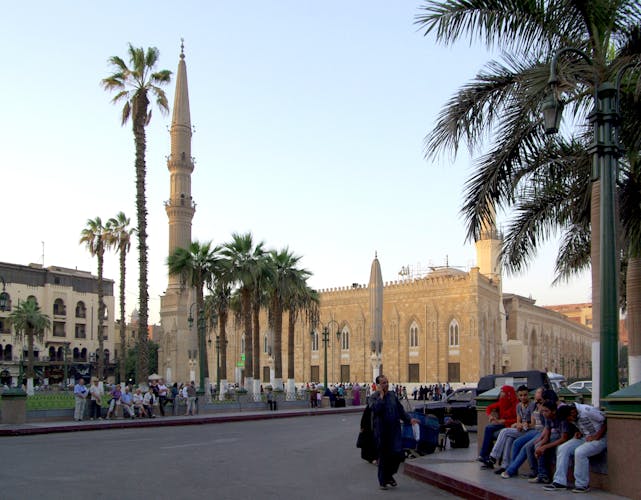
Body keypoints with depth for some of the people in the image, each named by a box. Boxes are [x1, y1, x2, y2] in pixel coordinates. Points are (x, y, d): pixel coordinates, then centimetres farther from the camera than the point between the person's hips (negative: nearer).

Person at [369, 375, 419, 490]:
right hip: (382, 432, -4)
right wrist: (381, 395, -19)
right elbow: (376, 409, -25)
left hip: (395, 430, 4)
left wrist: (409, 419, 3)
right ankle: (383, 481, 20)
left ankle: (389, 475, 25)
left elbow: (400, 410, 15)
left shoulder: (392, 395, 10)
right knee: (384, 457, 4)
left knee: (398, 454, -2)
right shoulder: (373, 397, -6)